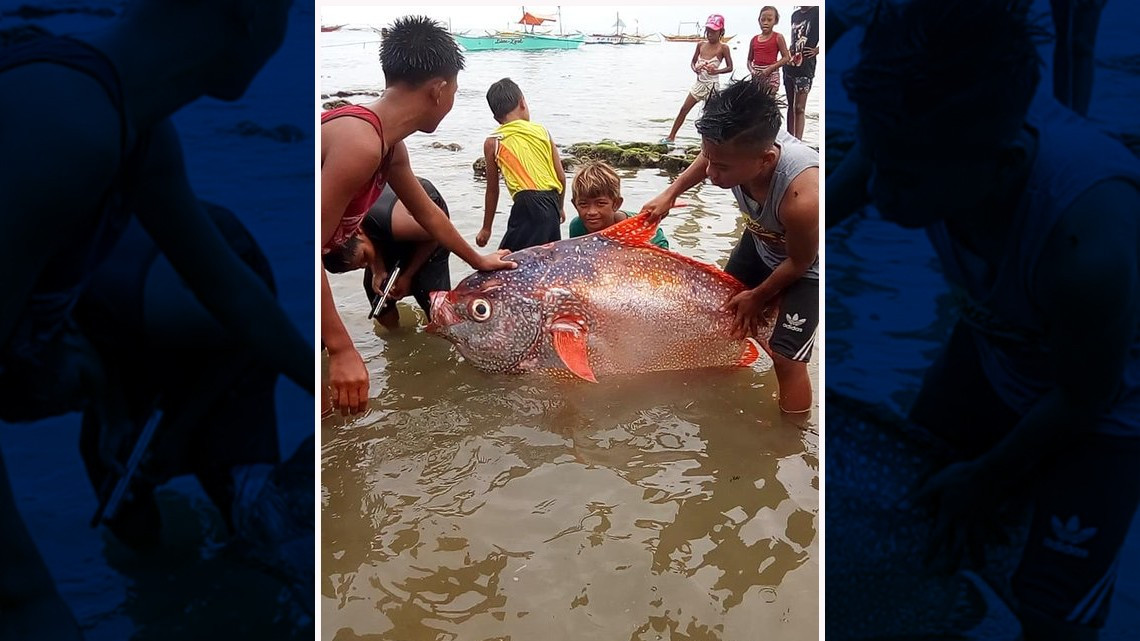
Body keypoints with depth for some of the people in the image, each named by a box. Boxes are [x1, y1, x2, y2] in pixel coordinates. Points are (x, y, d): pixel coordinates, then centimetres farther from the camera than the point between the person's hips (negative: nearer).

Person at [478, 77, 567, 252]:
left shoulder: (492, 142, 5)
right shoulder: (541, 131, 12)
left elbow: (492, 190, 10)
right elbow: (561, 177, 12)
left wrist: (486, 228, 20)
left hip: (527, 205, -5)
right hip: (551, 204, 5)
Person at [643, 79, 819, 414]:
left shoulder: (802, 198, -46)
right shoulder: (741, 147, -30)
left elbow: (799, 261, -24)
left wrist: (758, 296, -9)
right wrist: (670, 193, -7)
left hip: (809, 265, -7)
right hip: (763, 240, 7)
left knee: (786, 358, -10)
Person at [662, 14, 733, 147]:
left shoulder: (723, 48, -9)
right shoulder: (701, 45, 4)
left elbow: (730, 67, -9)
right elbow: (692, 62, 11)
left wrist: (716, 71, -26)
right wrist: (695, 69, -12)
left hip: (712, 85, -5)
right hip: (699, 84, 5)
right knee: (683, 109, 6)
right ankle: (671, 137, 15)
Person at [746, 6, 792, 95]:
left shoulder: (778, 37, -1)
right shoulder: (754, 39, 10)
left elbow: (786, 57, -5)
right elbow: (750, 60, 16)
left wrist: (770, 68, -16)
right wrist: (751, 70, -6)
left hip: (771, 75, -4)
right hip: (756, 75, 4)